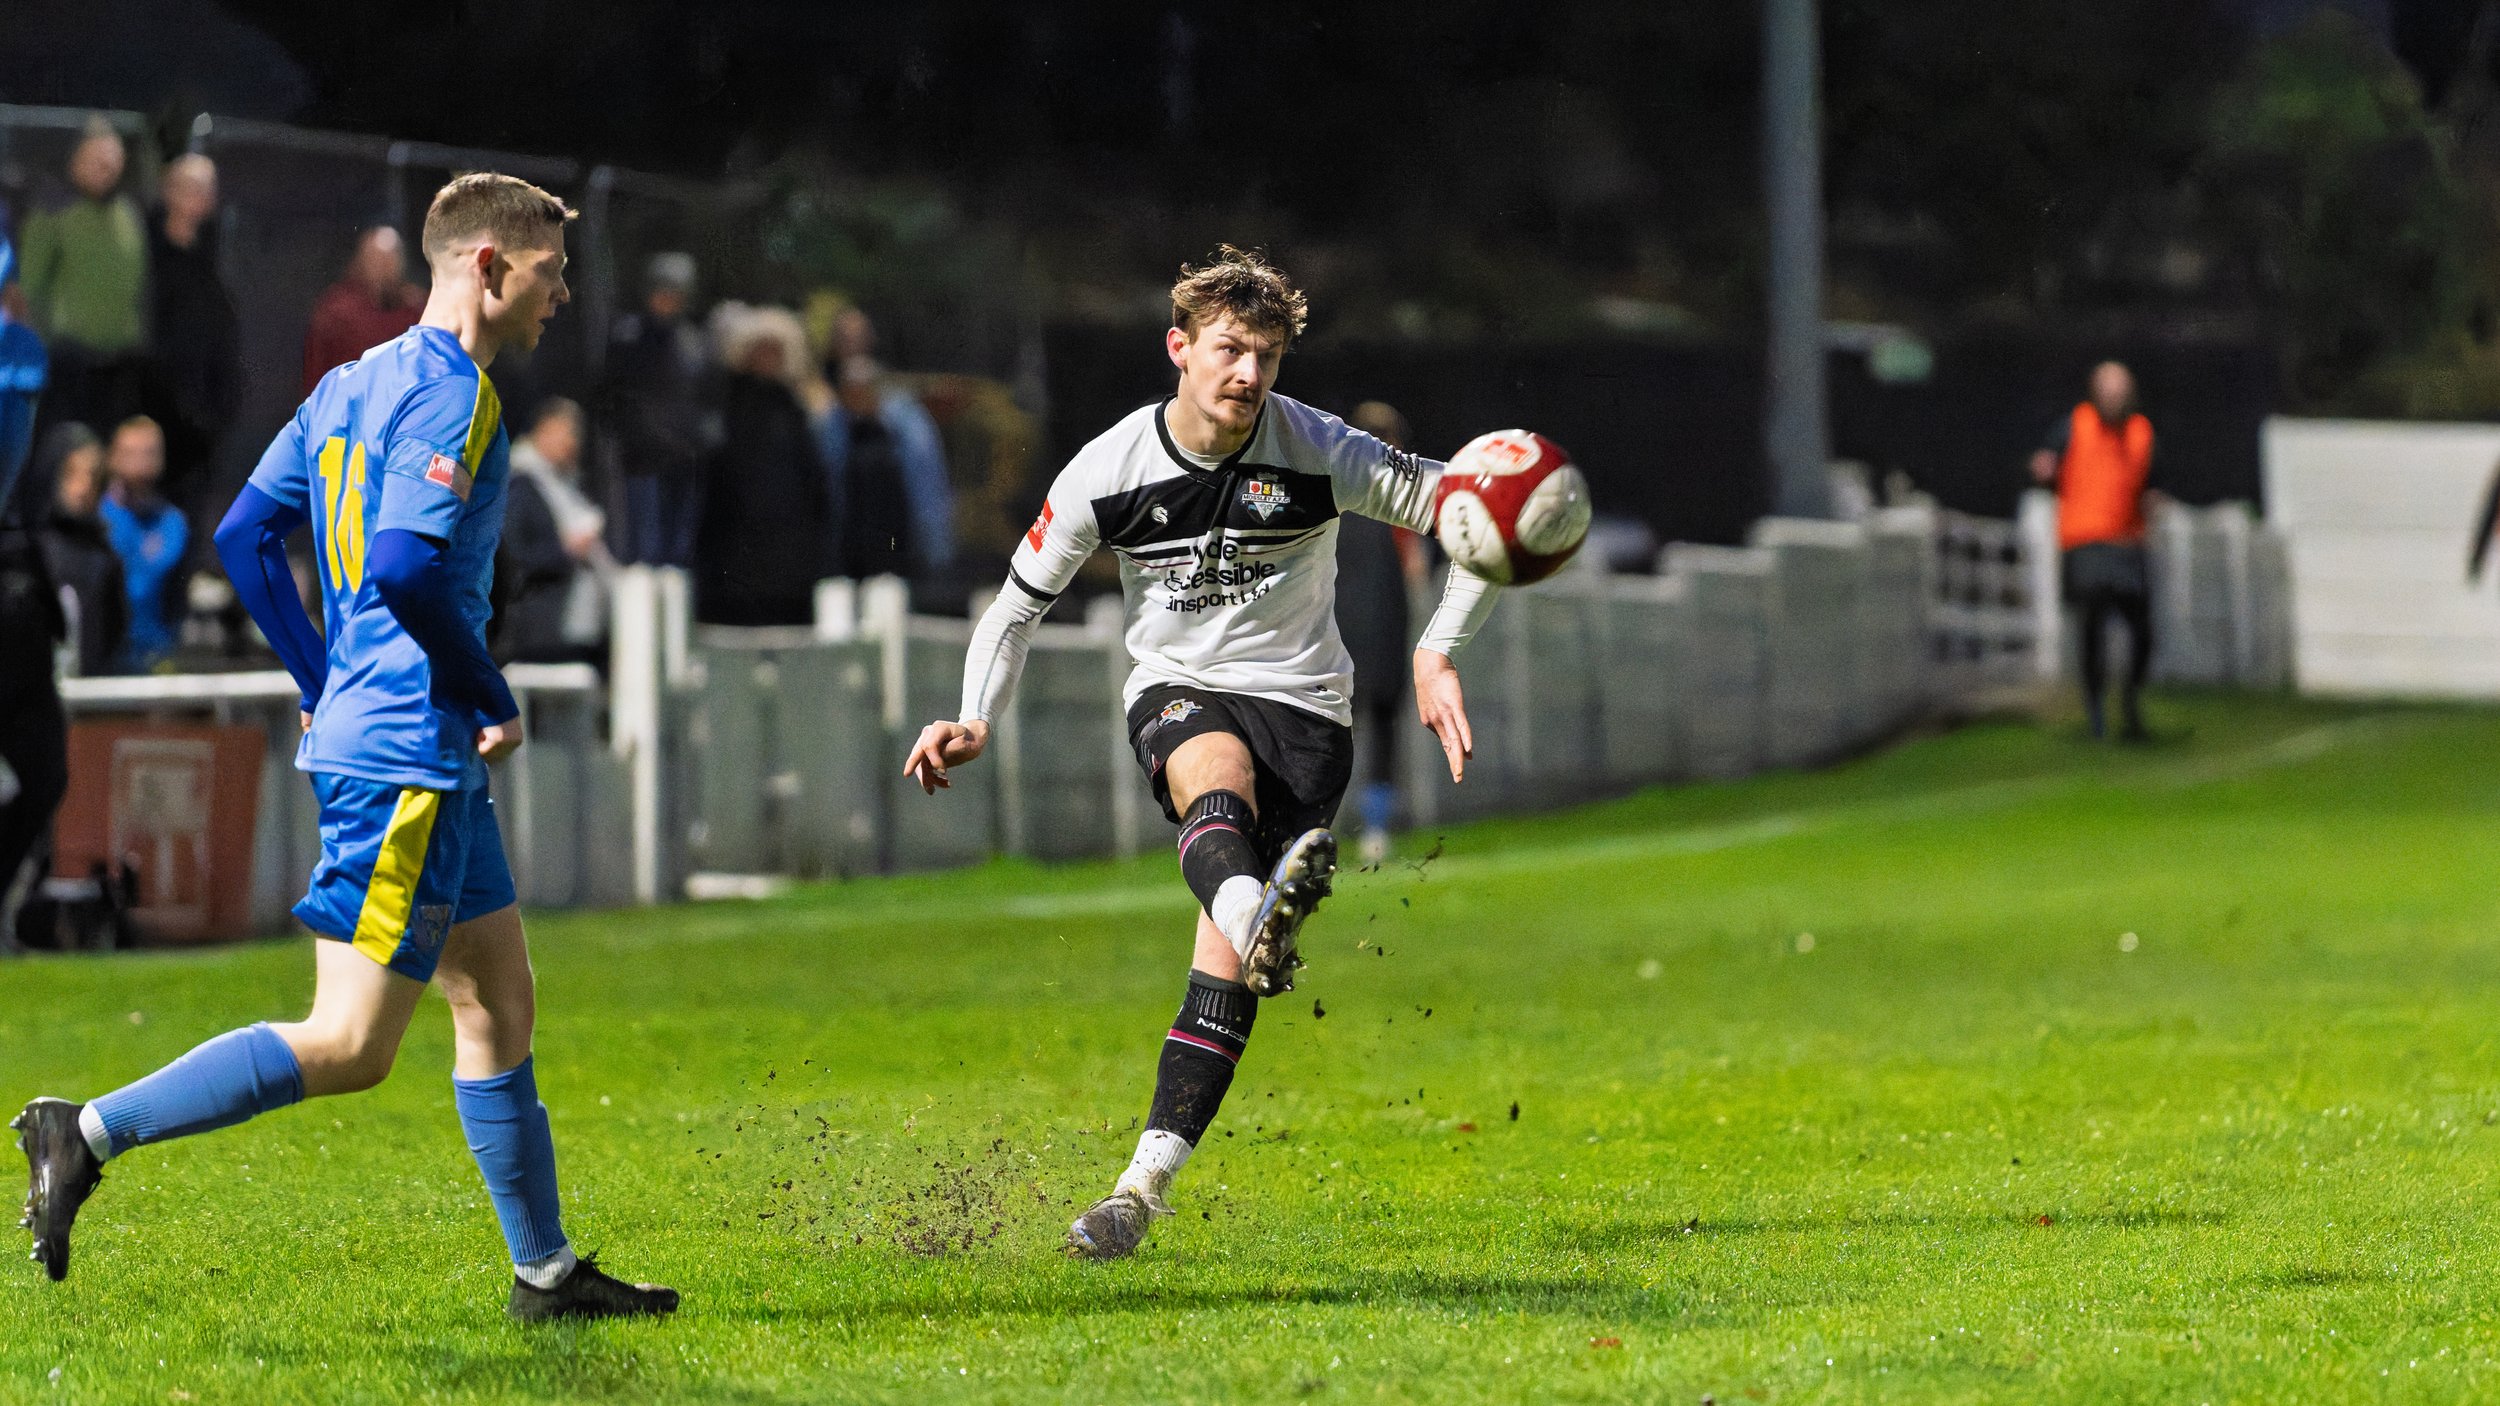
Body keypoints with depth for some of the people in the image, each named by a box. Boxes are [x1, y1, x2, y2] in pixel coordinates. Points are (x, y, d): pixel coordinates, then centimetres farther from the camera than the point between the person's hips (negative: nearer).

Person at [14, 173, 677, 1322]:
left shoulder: (355, 382, 14)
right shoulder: (453, 395, -14)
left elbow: (243, 536, 16)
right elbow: (404, 570, -26)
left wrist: (326, 690, 20)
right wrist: (497, 705, -13)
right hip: (407, 758, -11)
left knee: (500, 999, 15)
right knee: (349, 1046, -10)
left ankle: (546, 1270, 21)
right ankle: (90, 1134, -11)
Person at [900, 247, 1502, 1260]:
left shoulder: (1319, 453, -9)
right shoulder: (1109, 471, -6)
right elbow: (1020, 603, 5)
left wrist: (1435, 654, -14)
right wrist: (975, 721, -10)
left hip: (1302, 705, 0)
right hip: (1177, 694, 0)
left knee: (1225, 963, -14)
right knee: (1217, 781, -39)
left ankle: (1142, 1189, -13)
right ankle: (1256, 918, -73)